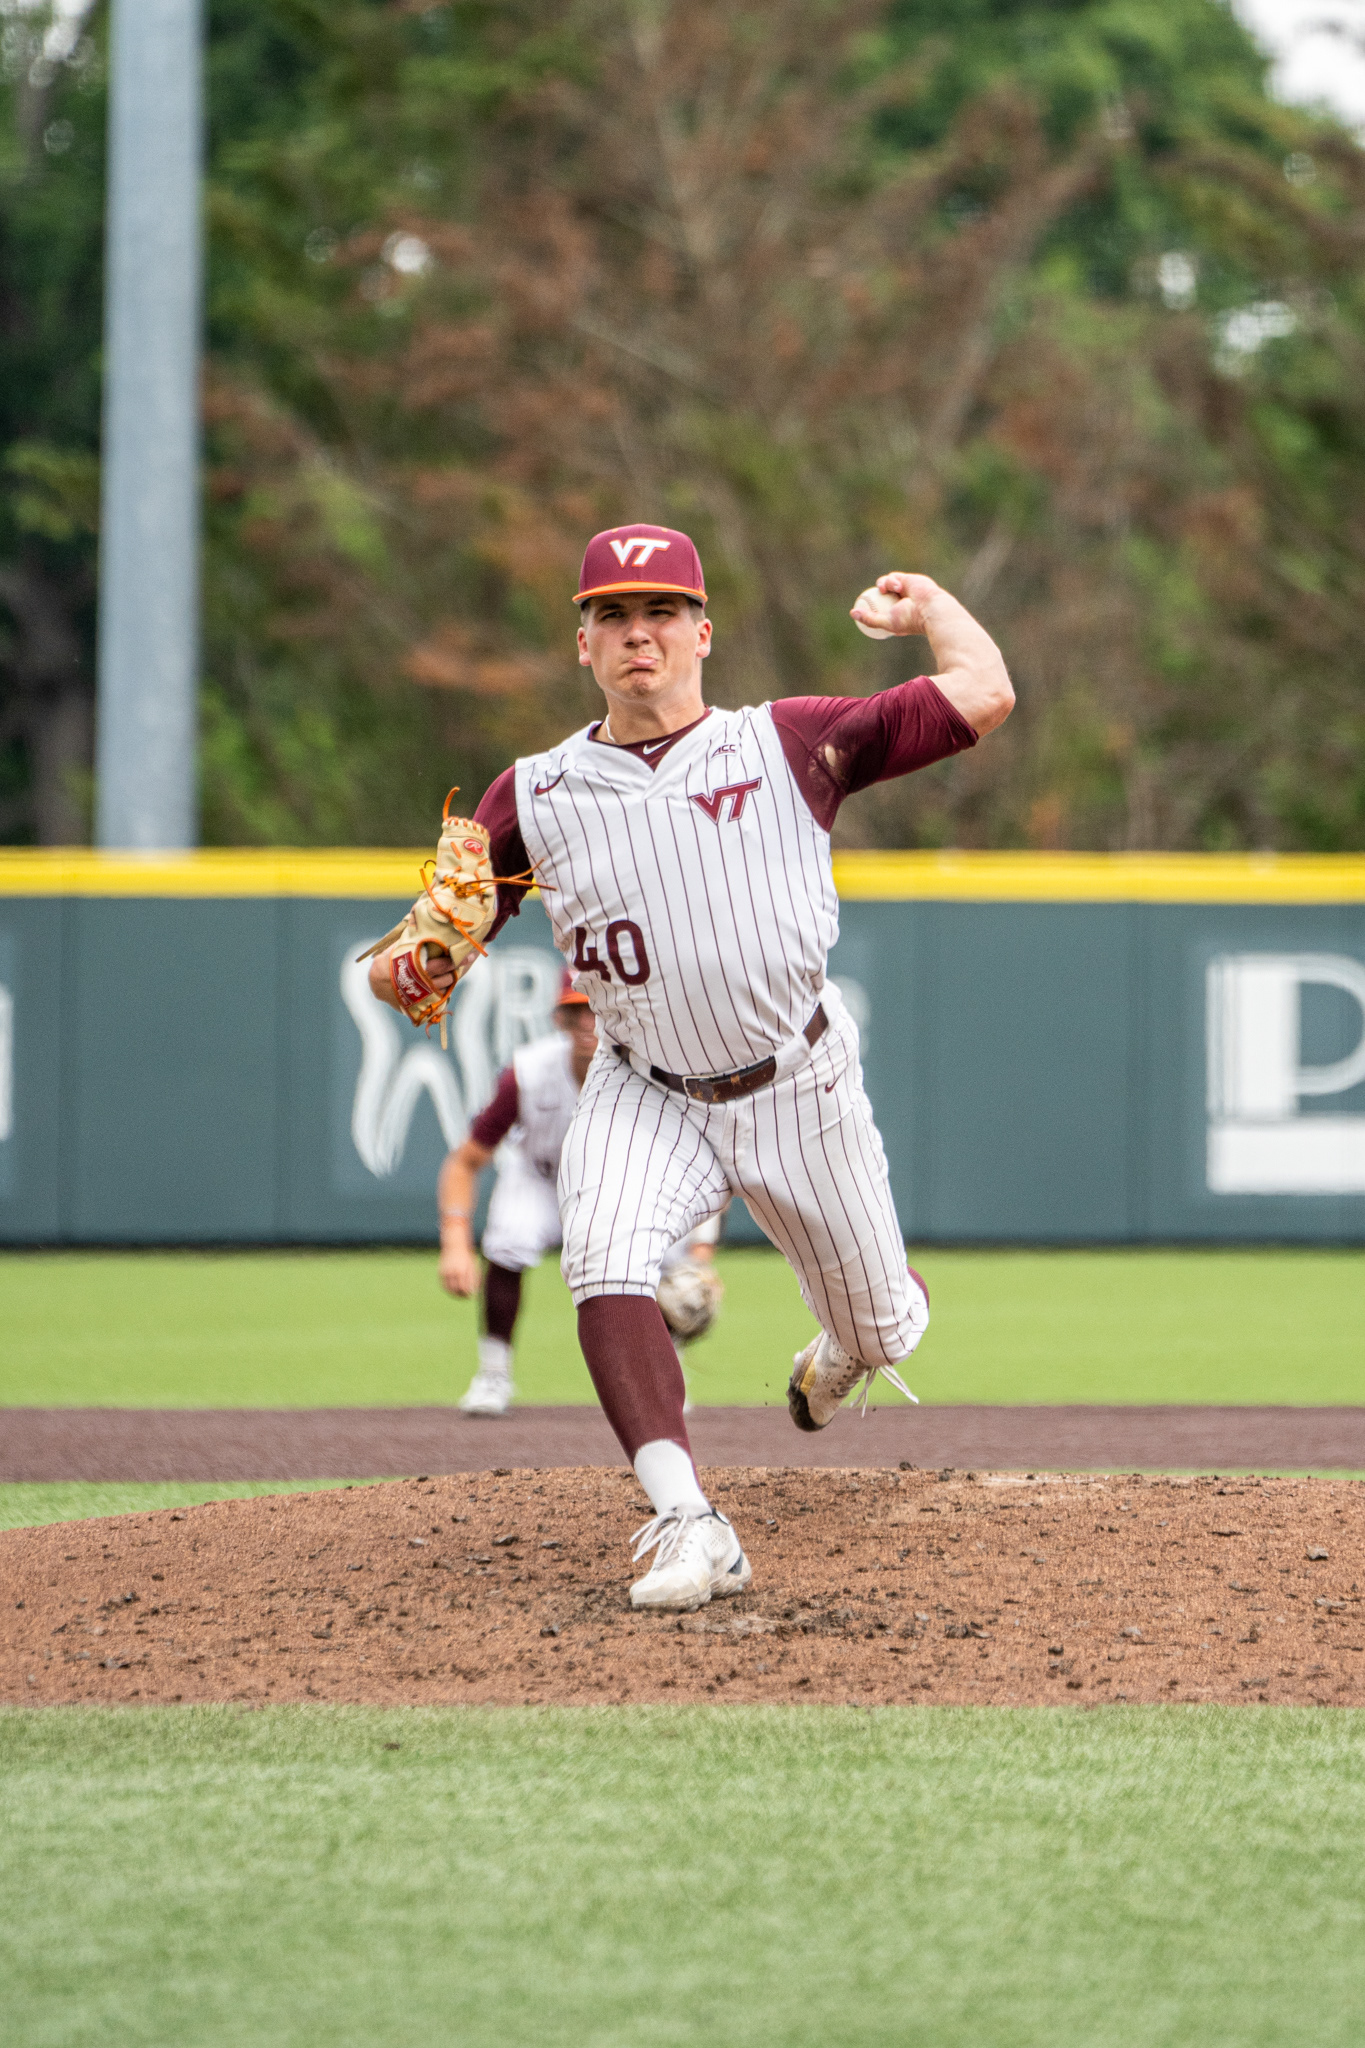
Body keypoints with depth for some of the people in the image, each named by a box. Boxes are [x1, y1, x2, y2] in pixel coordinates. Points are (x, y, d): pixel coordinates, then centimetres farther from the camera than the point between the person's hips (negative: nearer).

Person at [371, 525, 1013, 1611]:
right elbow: (432, 955, -2)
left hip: (798, 1084, 0)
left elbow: (984, 696, -11)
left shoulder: (790, 744, -7)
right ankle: (689, 1525, -31)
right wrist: (405, 972, -24)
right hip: (644, 1093, 0)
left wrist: (923, 603, 1)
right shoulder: (533, 796, -2)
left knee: (884, 1329, 12)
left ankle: (837, 1353, 52)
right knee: (607, 1267, -30)